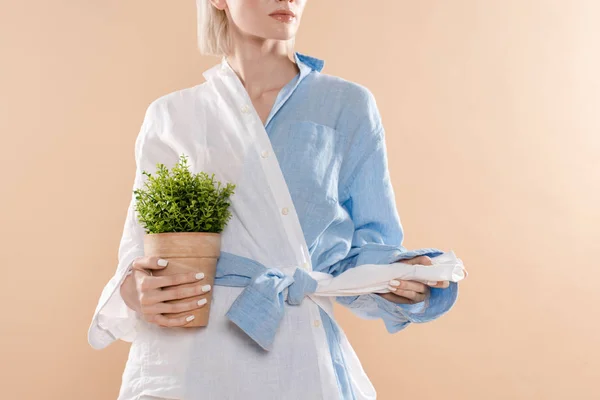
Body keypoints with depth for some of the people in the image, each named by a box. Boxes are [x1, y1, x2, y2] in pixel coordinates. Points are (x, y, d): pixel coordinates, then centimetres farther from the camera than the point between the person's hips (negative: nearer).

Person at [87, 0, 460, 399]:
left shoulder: (347, 106, 1)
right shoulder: (170, 116, 4)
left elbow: (365, 250, 2)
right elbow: (141, 242, 8)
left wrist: (396, 278, -19)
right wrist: (133, 291, -13)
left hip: (299, 362, 0)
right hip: (183, 363, 1)